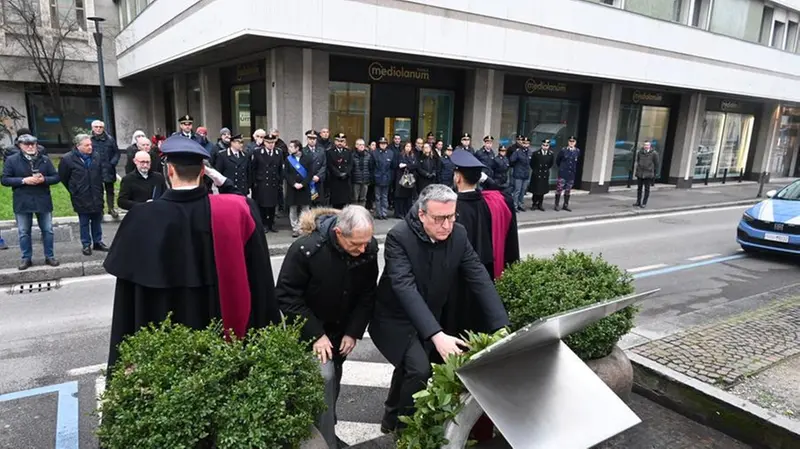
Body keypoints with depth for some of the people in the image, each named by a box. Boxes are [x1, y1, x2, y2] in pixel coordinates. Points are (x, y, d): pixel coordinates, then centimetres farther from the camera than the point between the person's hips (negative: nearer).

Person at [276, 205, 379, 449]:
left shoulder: (369, 249, -19)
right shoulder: (305, 249, -31)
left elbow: (367, 294, -7)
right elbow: (287, 296, -23)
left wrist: (353, 331, -12)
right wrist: (316, 334, -24)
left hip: (342, 327, 4)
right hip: (310, 327, -4)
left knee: (334, 378, 16)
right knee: (324, 376, -15)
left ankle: (327, 427, 37)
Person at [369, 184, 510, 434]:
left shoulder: (458, 234, -13)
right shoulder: (398, 237, -28)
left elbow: (479, 279, -16)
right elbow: (406, 288, -37)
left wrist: (502, 327, -26)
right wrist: (437, 335, -47)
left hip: (434, 317, 5)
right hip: (396, 319, -5)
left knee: (408, 366, 21)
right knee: (419, 369, -21)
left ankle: (393, 416, 50)